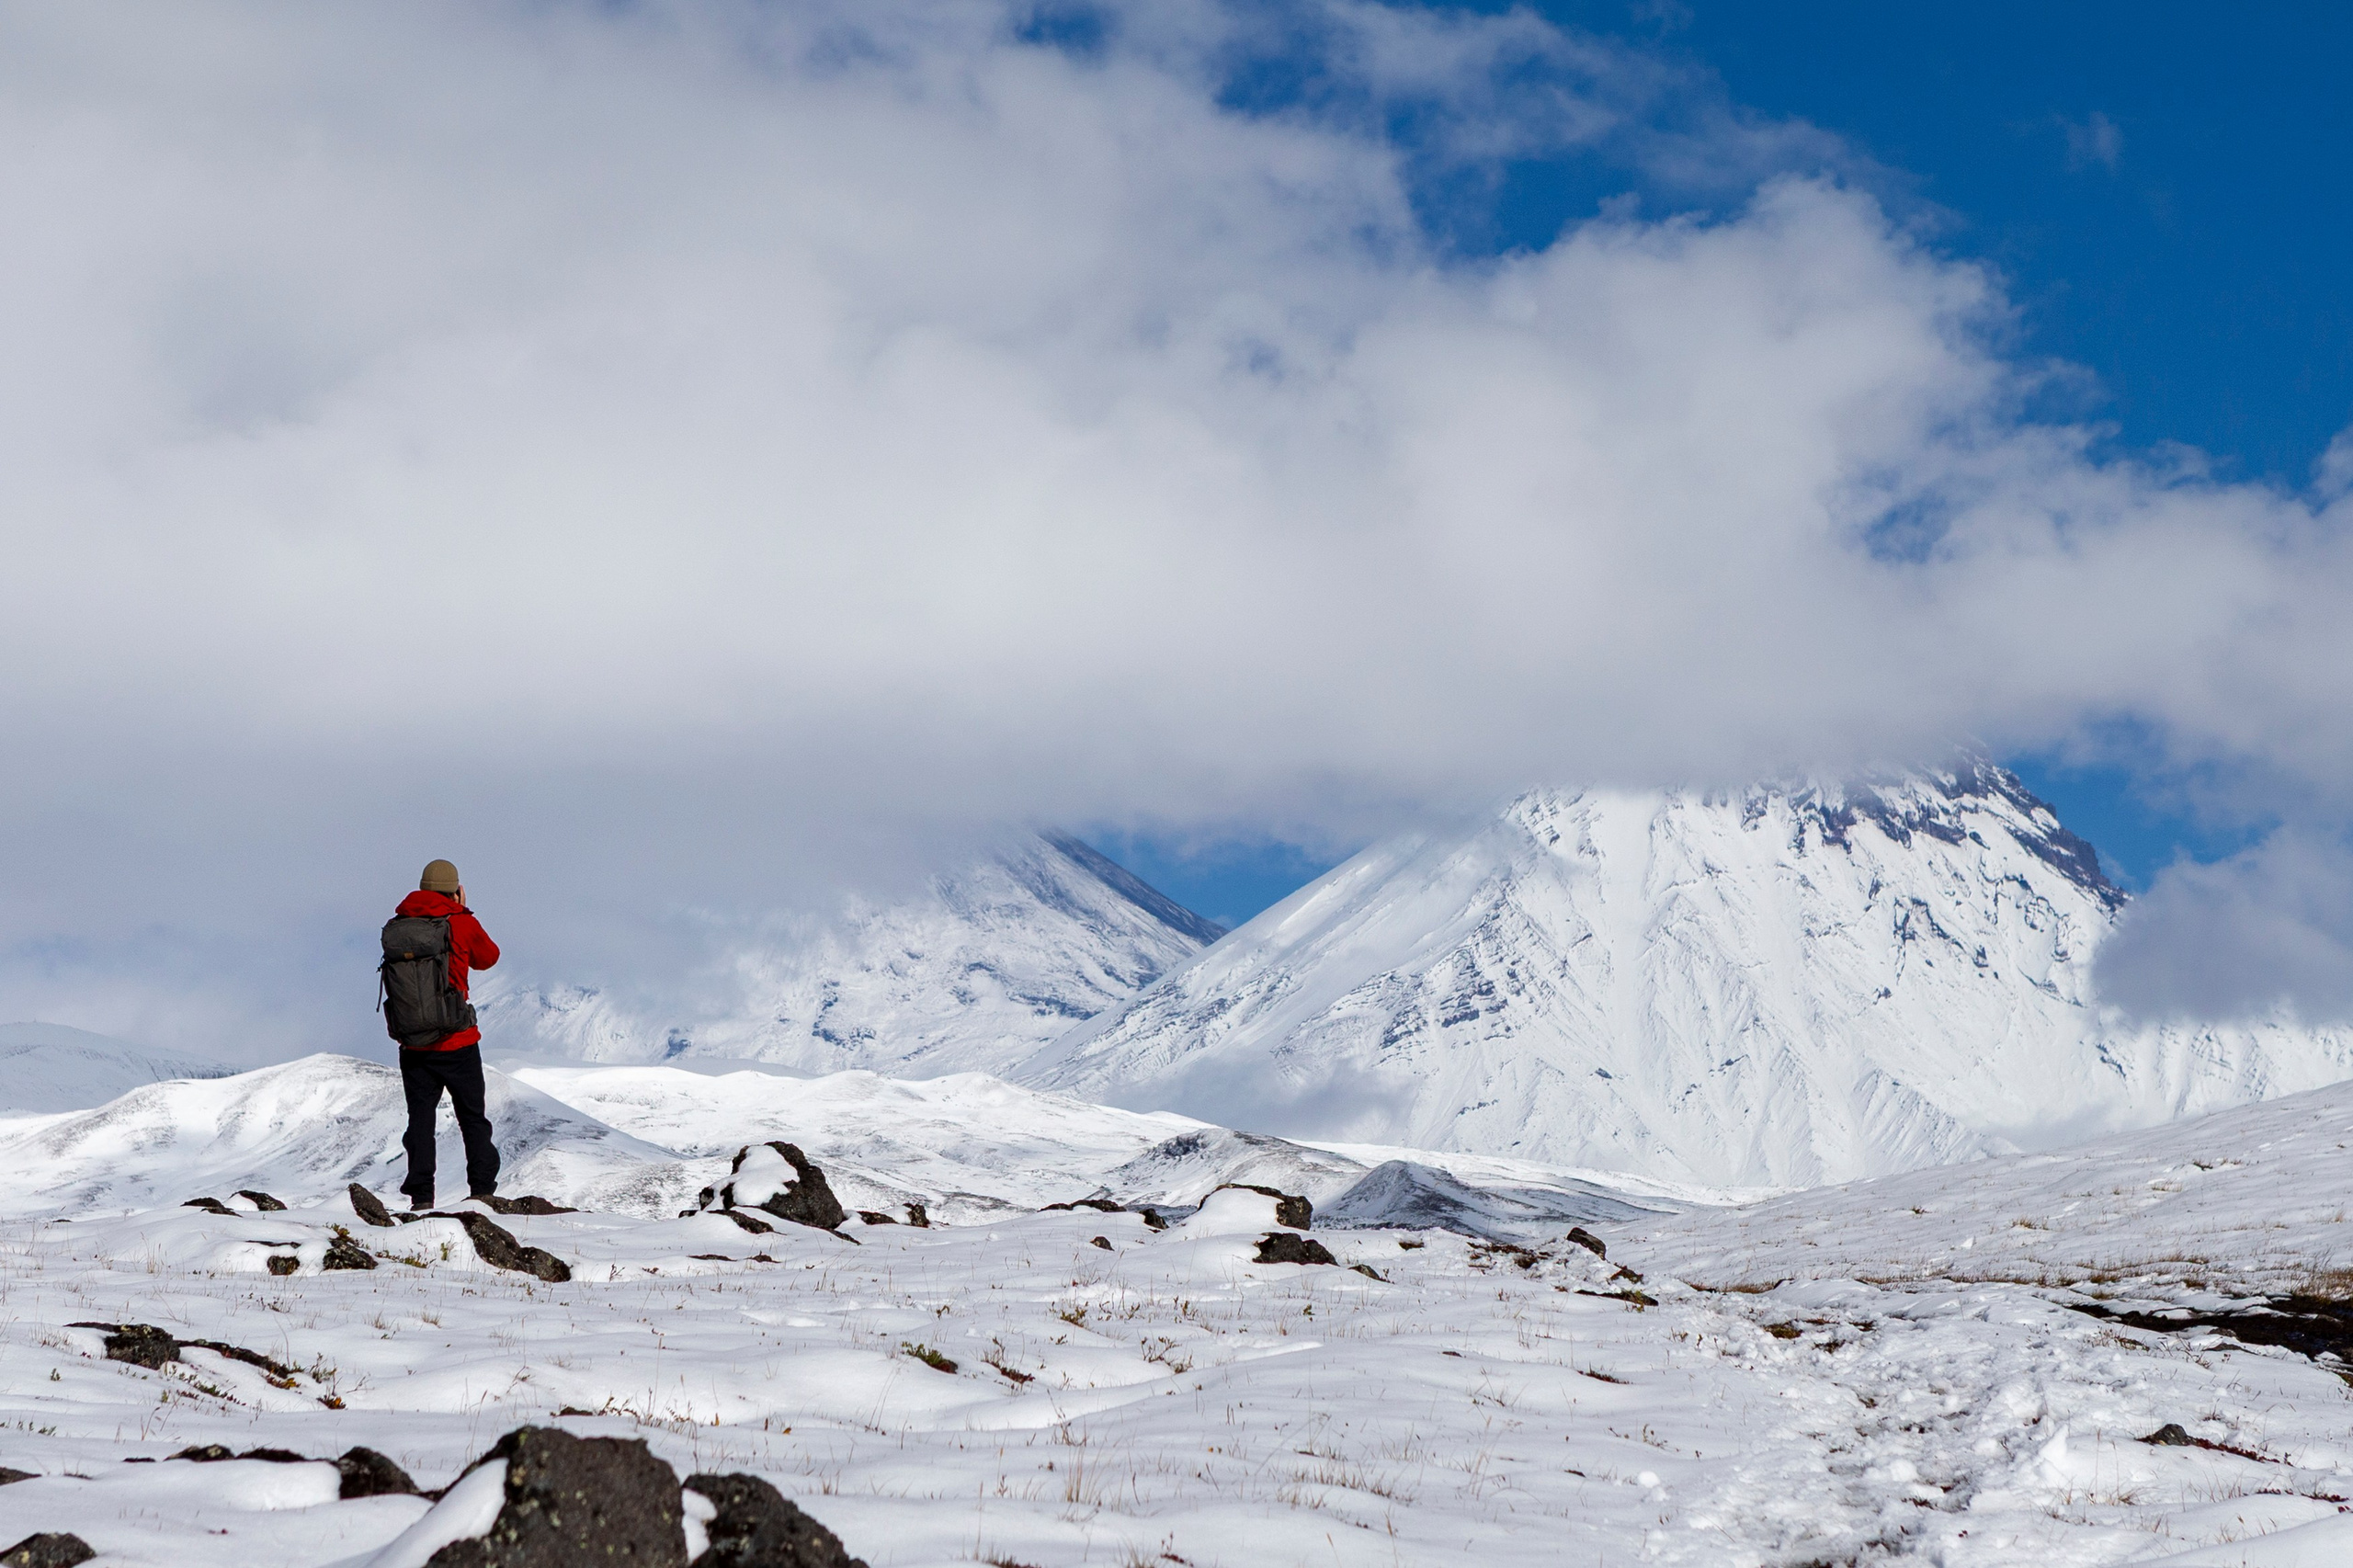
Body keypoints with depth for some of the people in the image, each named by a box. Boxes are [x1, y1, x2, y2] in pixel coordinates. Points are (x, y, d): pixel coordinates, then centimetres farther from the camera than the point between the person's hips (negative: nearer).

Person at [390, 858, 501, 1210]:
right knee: (472, 1117, 10)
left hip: (413, 1045, 2)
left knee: (420, 1117, 7)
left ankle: (421, 1196, -1)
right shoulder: (462, 924, -8)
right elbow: (488, 957, 10)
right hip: (457, 1042, -2)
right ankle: (482, 1189, 5)